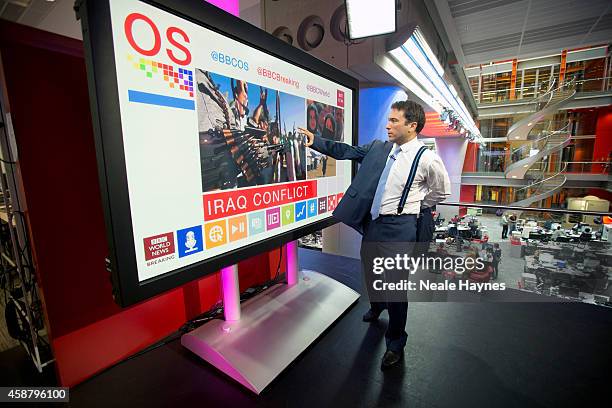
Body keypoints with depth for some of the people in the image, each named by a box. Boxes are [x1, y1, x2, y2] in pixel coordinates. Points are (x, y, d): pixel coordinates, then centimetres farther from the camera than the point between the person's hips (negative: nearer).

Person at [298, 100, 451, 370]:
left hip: (399, 228, -5)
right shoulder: (378, 148, 3)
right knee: (370, 272, 23)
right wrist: (315, 141, 1)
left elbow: (442, 191, 6)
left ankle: (395, 344, 29)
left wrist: (416, 207, 6)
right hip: (373, 222, 6)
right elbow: (346, 151, 7)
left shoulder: (427, 159, -10)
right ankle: (376, 306, 57)